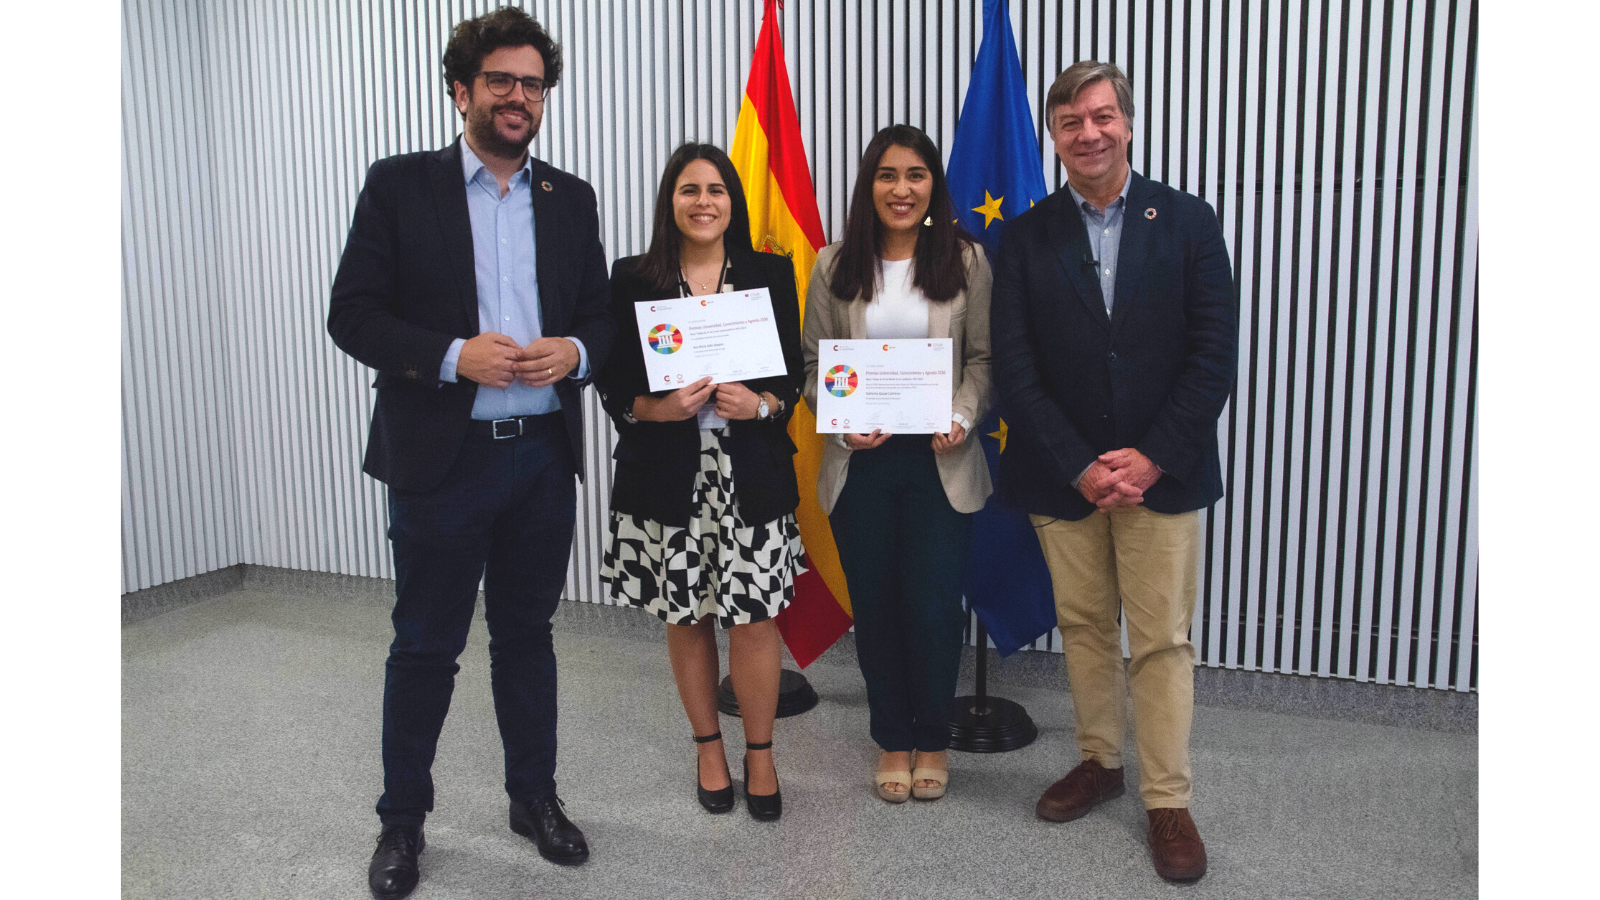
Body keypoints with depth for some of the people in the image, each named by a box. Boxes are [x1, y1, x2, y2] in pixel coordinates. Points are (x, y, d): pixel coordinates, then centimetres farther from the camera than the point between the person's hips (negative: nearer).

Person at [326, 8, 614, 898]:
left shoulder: (572, 199, 9)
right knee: (426, 646, 7)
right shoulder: (400, 186, -1)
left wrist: (576, 351, -11)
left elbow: (603, 314, 11)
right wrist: (454, 355, -20)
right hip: (441, 457, -3)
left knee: (527, 633, 16)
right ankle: (404, 819, 25)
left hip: (544, 456, 3)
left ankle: (535, 795, 31)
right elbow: (352, 313, -6)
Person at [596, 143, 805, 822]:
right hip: (668, 478, 1)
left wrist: (762, 404, -14)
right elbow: (612, 382, 3)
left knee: (754, 615, -1)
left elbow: (796, 371, 6)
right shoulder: (633, 280, 4)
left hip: (752, 477, 0)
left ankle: (760, 755, 19)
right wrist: (657, 408, -16)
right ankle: (709, 748, 29)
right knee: (686, 619, 9)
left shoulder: (771, 274, 6)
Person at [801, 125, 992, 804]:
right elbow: (815, 363, 6)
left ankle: (932, 741, 24)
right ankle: (892, 741, 28)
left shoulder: (965, 261, 3)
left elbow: (983, 358, 3)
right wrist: (842, 419, -11)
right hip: (860, 462, 1)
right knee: (875, 605, 9)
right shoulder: (835, 267, 5)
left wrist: (961, 417, -14)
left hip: (940, 461, -1)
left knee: (934, 606, -1)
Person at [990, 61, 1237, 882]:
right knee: (1084, 627, 13)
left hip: (1161, 470, -1)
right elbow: (1014, 367, -3)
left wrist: (1152, 458, -12)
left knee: (1162, 639, 3)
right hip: (1062, 475, 1)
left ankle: (1168, 800, 16)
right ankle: (1099, 761, 31)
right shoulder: (1026, 237, 2)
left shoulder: (1187, 222, 1)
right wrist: (1080, 466, -11)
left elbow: (1215, 353, -4)